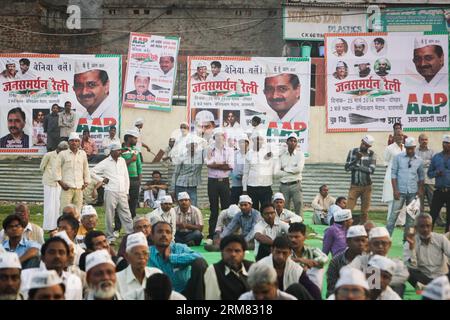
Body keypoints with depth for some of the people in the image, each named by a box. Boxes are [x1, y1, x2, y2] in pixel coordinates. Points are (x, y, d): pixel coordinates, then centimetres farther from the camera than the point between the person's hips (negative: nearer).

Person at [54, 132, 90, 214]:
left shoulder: (83, 154, 15)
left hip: (79, 188, 3)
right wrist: (61, 183, -6)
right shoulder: (63, 154, 5)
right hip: (67, 188, -3)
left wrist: (86, 182, 13)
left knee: (77, 212, 3)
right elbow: (57, 169, 3)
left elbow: (86, 169, 22)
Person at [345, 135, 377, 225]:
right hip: (354, 186, 0)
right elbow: (347, 167, -4)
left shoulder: (372, 154, -1)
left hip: (367, 187, 0)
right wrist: (356, 159, -16)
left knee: (364, 212, 4)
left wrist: (357, 166, -12)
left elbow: (371, 170, -12)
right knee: (348, 209, -7)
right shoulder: (353, 152, 2)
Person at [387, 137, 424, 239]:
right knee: (394, 213, -5)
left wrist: (420, 189, 2)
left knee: (411, 215, 7)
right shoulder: (398, 157, -1)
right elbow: (393, 174, -2)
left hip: (413, 192, 3)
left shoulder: (419, 161, 6)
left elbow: (421, 176, 15)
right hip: (400, 191, -3)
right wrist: (395, 190, -8)